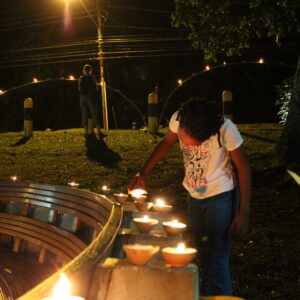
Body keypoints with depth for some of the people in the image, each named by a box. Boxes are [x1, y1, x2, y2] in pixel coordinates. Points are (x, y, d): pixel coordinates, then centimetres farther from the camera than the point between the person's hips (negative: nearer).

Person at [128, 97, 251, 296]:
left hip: (221, 197, -5)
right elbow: (166, 143, 4)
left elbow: (243, 168, -16)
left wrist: (243, 213, -16)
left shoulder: (226, 130, -29)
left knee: (216, 258, -6)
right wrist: (143, 174, 0)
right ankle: (205, 295, 35)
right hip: (194, 196, 5)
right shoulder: (178, 120, -18)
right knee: (203, 255, 18)